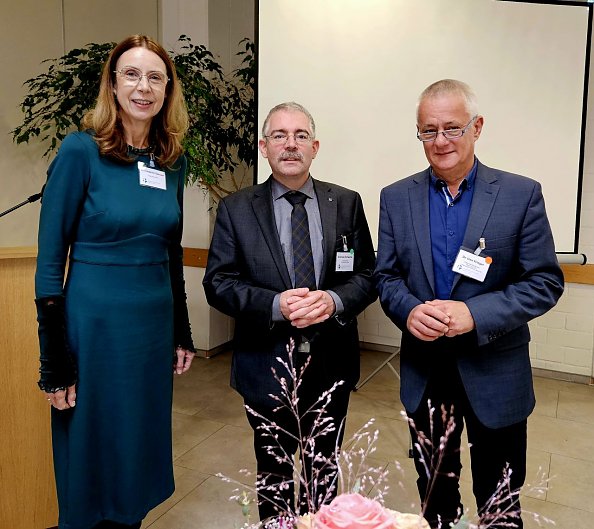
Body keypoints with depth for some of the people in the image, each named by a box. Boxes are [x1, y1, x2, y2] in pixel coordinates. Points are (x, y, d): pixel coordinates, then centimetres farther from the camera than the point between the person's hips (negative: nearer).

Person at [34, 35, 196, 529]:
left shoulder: (173, 160, 5)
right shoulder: (80, 150, -10)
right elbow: (50, 258, -10)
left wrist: (182, 333, 12)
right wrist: (55, 363, -11)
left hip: (155, 325, 5)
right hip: (94, 324, -5)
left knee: (140, 455, 19)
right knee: (90, 463, 12)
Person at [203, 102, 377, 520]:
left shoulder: (347, 203, 2)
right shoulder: (235, 209, -2)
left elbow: (368, 276, 1)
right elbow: (218, 283, -6)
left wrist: (335, 300, -20)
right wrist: (275, 305, -22)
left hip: (332, 365, 2)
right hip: (268, 365, -1)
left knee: (323, 476, 20)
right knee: (275, 476, 18)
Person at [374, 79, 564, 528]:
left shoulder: (521, 195, -8)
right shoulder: (397, 198, 0)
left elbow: (546, 282, -9)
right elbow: (386, 276, 2)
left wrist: (475, 314, -23)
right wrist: (408, 310, -19)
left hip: (495, 373, -2)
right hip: (424, 373, 2)